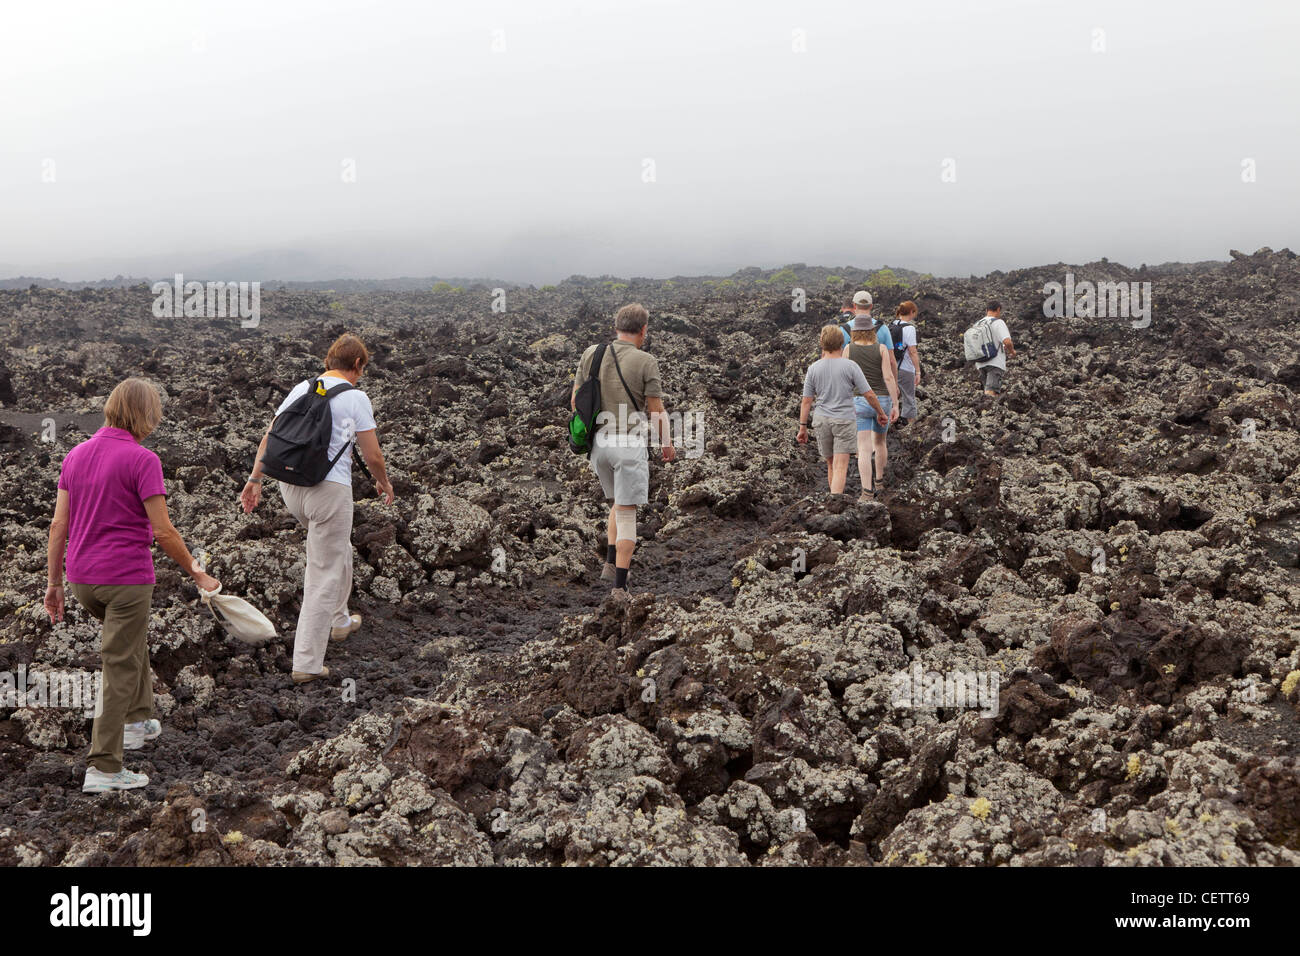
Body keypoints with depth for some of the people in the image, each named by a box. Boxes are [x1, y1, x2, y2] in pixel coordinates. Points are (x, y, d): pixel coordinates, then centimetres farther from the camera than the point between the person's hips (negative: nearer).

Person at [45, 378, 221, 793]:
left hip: (81, 579, 7)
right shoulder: (142, 460, -14)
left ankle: (139, 720, 40)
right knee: (120, 669, 1)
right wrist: (197, 573, -3)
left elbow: (58, 524, 6)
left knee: (132, 640, 30)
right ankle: (103, 768, 3)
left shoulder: (76, 455, 6)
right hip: (126, 578, -7)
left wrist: (54, 583, 12)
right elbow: (162, 531, -15)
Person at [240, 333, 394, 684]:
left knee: (338, 549, 30)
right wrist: (385, 484, 14)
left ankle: (338, 621, 43)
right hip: (329, 488, -7)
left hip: (290, 487, 7)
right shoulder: (355, 397, -5)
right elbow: (373, 456, -4)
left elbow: (269, 437, 9)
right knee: (324, 575, -1)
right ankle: (307, 663, -2)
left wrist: (255, 480, 12)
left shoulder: (300, 389, 11)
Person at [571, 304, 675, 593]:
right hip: (629, 443, -5)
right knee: (627, 514, 0)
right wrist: (667, 444, 10)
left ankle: (611, 563, 19)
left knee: (617, 504, 25)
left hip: (597, 441, 5)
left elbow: (575, 400, 8)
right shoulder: (645, 362, -9)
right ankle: (620, 585, -1)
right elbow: (657, 412, -6)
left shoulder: (590, 354, 4)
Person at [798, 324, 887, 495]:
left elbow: (806, 401, 2)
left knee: (831, 464, 17)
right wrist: (881, 413, 10)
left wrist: (803, 427, 8)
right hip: (844, 420, -3)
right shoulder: (850, 366, -7)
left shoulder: (813, 368, 1)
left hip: (821, 420, 3)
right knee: (840, 467, -7)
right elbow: (869, 394, -5)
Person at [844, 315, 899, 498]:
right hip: (882, 400, 1)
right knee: (880, 442, 24)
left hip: (860, 402, -1)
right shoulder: (881, 349, -3)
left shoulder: (849, 349, -1)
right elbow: (888, 376, -10)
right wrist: (896, 404, -9)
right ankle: (879, 479, 41)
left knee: (864, 449, -6)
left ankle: (867, 491, -19)